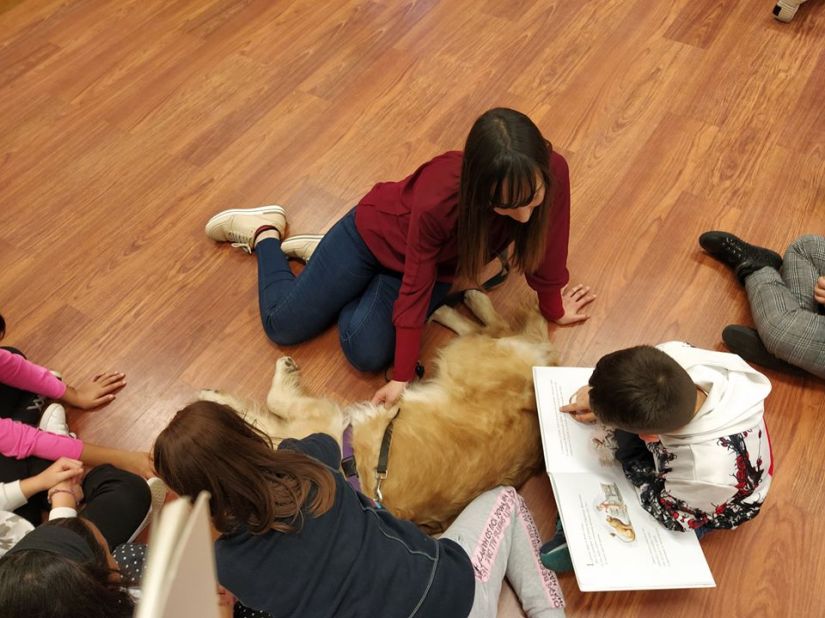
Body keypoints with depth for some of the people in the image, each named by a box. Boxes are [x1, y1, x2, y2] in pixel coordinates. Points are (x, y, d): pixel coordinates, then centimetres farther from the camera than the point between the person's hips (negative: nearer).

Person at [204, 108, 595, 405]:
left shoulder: (552, 173, -32)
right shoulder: (438, 201, -41)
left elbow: (545, 249, -13)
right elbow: (414, 287, -28)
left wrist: (553, 307, 2)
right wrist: (402, 377, -24)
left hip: (439, 268, 4)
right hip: (376, 233, -4)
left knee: (367, 354, -10)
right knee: (283, 325, 4)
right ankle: (265, 233, 31)